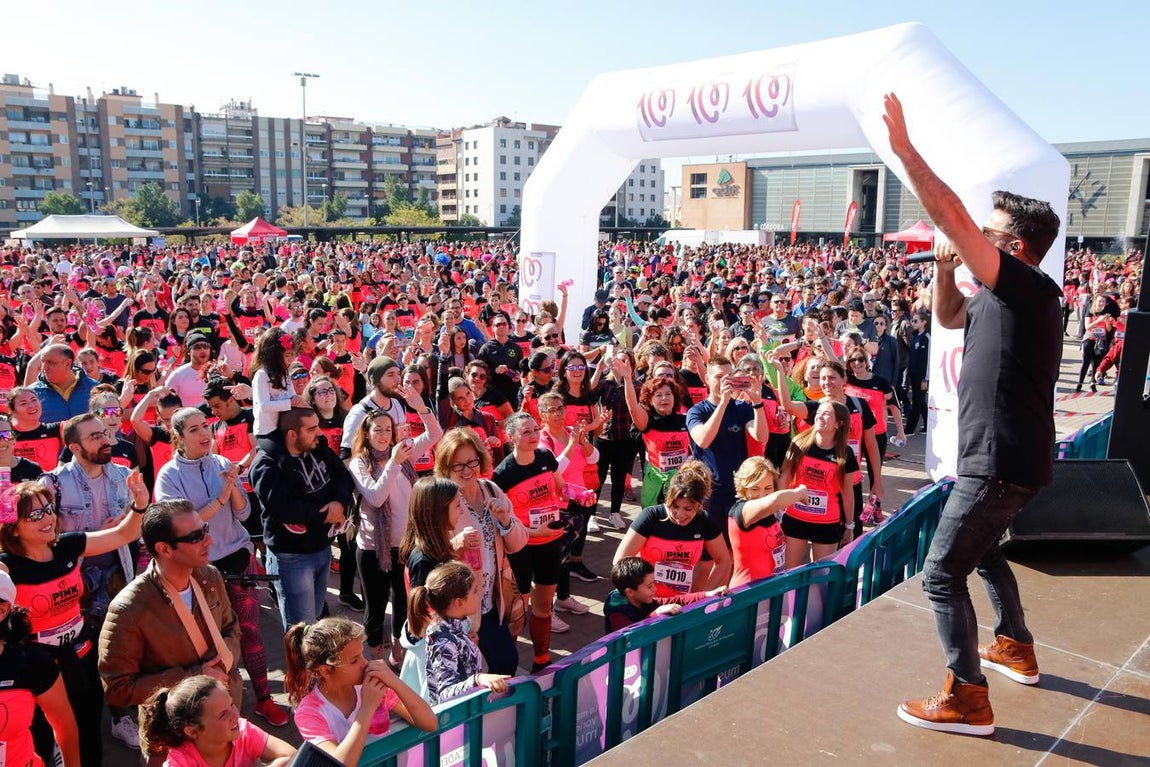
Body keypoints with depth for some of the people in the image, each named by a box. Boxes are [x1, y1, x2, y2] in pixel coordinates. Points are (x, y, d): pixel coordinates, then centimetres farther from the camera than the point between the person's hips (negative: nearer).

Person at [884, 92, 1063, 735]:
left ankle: (968, 700, 3)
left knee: (943, 574, -6)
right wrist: (945, 266, 9)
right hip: (1002, 457, 11)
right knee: (983, 550, 29)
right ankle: (1016, 647, 46)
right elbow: (950, 317, 27)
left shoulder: (1029, 286, -16)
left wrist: (905, 149, -20)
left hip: (1002, 462, -11)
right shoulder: (1003, 297, 11)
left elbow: (952, 218, -24)